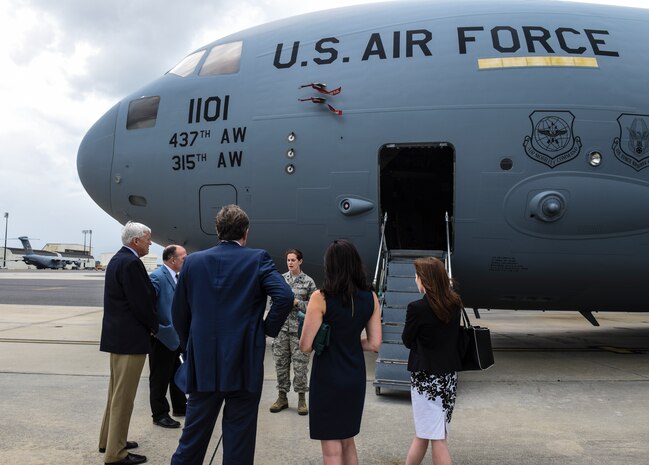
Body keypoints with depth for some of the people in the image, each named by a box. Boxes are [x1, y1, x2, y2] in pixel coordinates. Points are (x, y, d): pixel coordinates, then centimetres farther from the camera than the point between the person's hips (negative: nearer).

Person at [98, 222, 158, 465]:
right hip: (130, 338, -11)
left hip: (118, 334, 11)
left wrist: (149, 324, 11)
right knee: (124, 395, -2)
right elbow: (142, 301, -21)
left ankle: (109, 439, 32)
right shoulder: (131, 263, -19)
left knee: (116, 391, 20)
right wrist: (154, 326, -5)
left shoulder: (117, 259, 13)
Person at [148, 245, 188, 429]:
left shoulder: (176, 277, 10)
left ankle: (180, 407, 36)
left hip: (175, 337, 9)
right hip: (162, 338, -9)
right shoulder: (157, 277, -19)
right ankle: (160, 415, 18)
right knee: (160, 379, 6)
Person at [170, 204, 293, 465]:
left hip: (203, 365, 3)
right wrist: (269, 330, -3)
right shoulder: (258, 259, -6)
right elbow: (285, 297, -19)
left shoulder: (193, 261, 3)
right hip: (244, 365, -3)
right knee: (239, 440, 9)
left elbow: (179, 313, 7)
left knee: (193, 434, 17)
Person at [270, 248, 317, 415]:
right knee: (281, 362, 7)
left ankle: (302, 398, 11)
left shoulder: (308, 282, -1)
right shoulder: (280, 279, 8)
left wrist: (297, 302, -12)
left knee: (300, 364, 0)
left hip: (299, 328, -3)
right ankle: (282, 397, 19)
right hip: (282, 327, 3)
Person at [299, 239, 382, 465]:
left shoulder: (321, 298, -15)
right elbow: (374, 344, -1)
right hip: (355, 377, 5)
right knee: (347, 441, 24)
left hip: (327, 378, -5)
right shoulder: (370, 298, -2)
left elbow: (305, 346, -15)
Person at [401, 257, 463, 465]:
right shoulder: (454, 303, -1)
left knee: (437, 438, 4)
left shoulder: (417, 308, -19)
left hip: (426, 377, -6)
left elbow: (407, 340, -6)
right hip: (449, 375, 7)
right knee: (423, 432, 18)